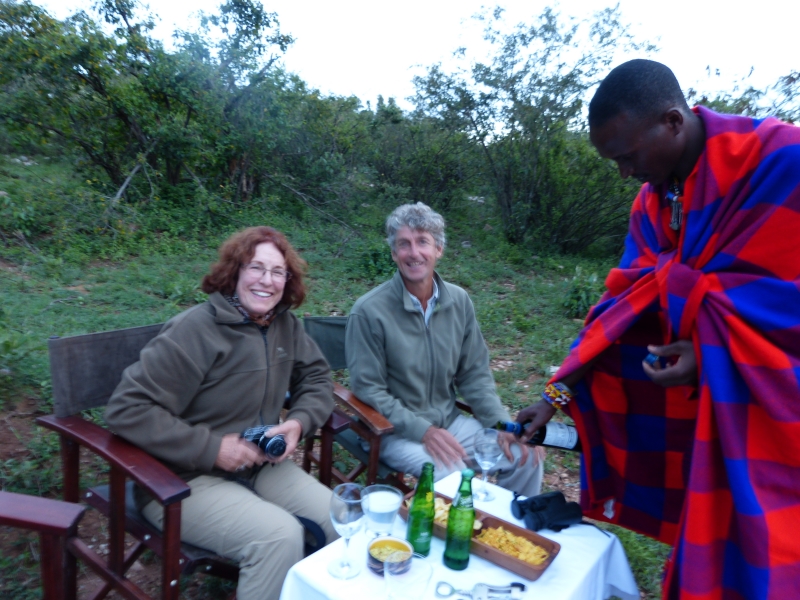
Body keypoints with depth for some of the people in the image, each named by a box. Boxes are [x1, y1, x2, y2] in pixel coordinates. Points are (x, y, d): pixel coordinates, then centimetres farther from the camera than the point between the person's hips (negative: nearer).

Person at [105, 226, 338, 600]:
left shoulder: (285, 325, 0)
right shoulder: (196, 330, -21)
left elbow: (316, 377, 12)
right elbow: (126, 409, -21)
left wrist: (299, 422, -8)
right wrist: (211, 449, -23)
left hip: (260, 466, 6)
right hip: (185, 479, -6)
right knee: (279, 535, -27)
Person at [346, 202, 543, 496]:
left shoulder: (459, 301, -1)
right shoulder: (368, 311, -16)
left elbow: (474, 374, 5)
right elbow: (368, 389, -14)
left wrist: (502, 424, -7)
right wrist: (423, 431, -21)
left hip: (450, 420, 5)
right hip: (396, 430, -5)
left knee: (526, 458, -4)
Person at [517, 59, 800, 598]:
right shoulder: (652, 202, 0)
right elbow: (626, 305, -2)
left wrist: (714, 351, -24)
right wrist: (559, 394, -6)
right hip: (701, 394, 5)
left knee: (750, 555, 3)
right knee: (704, 530, 14)